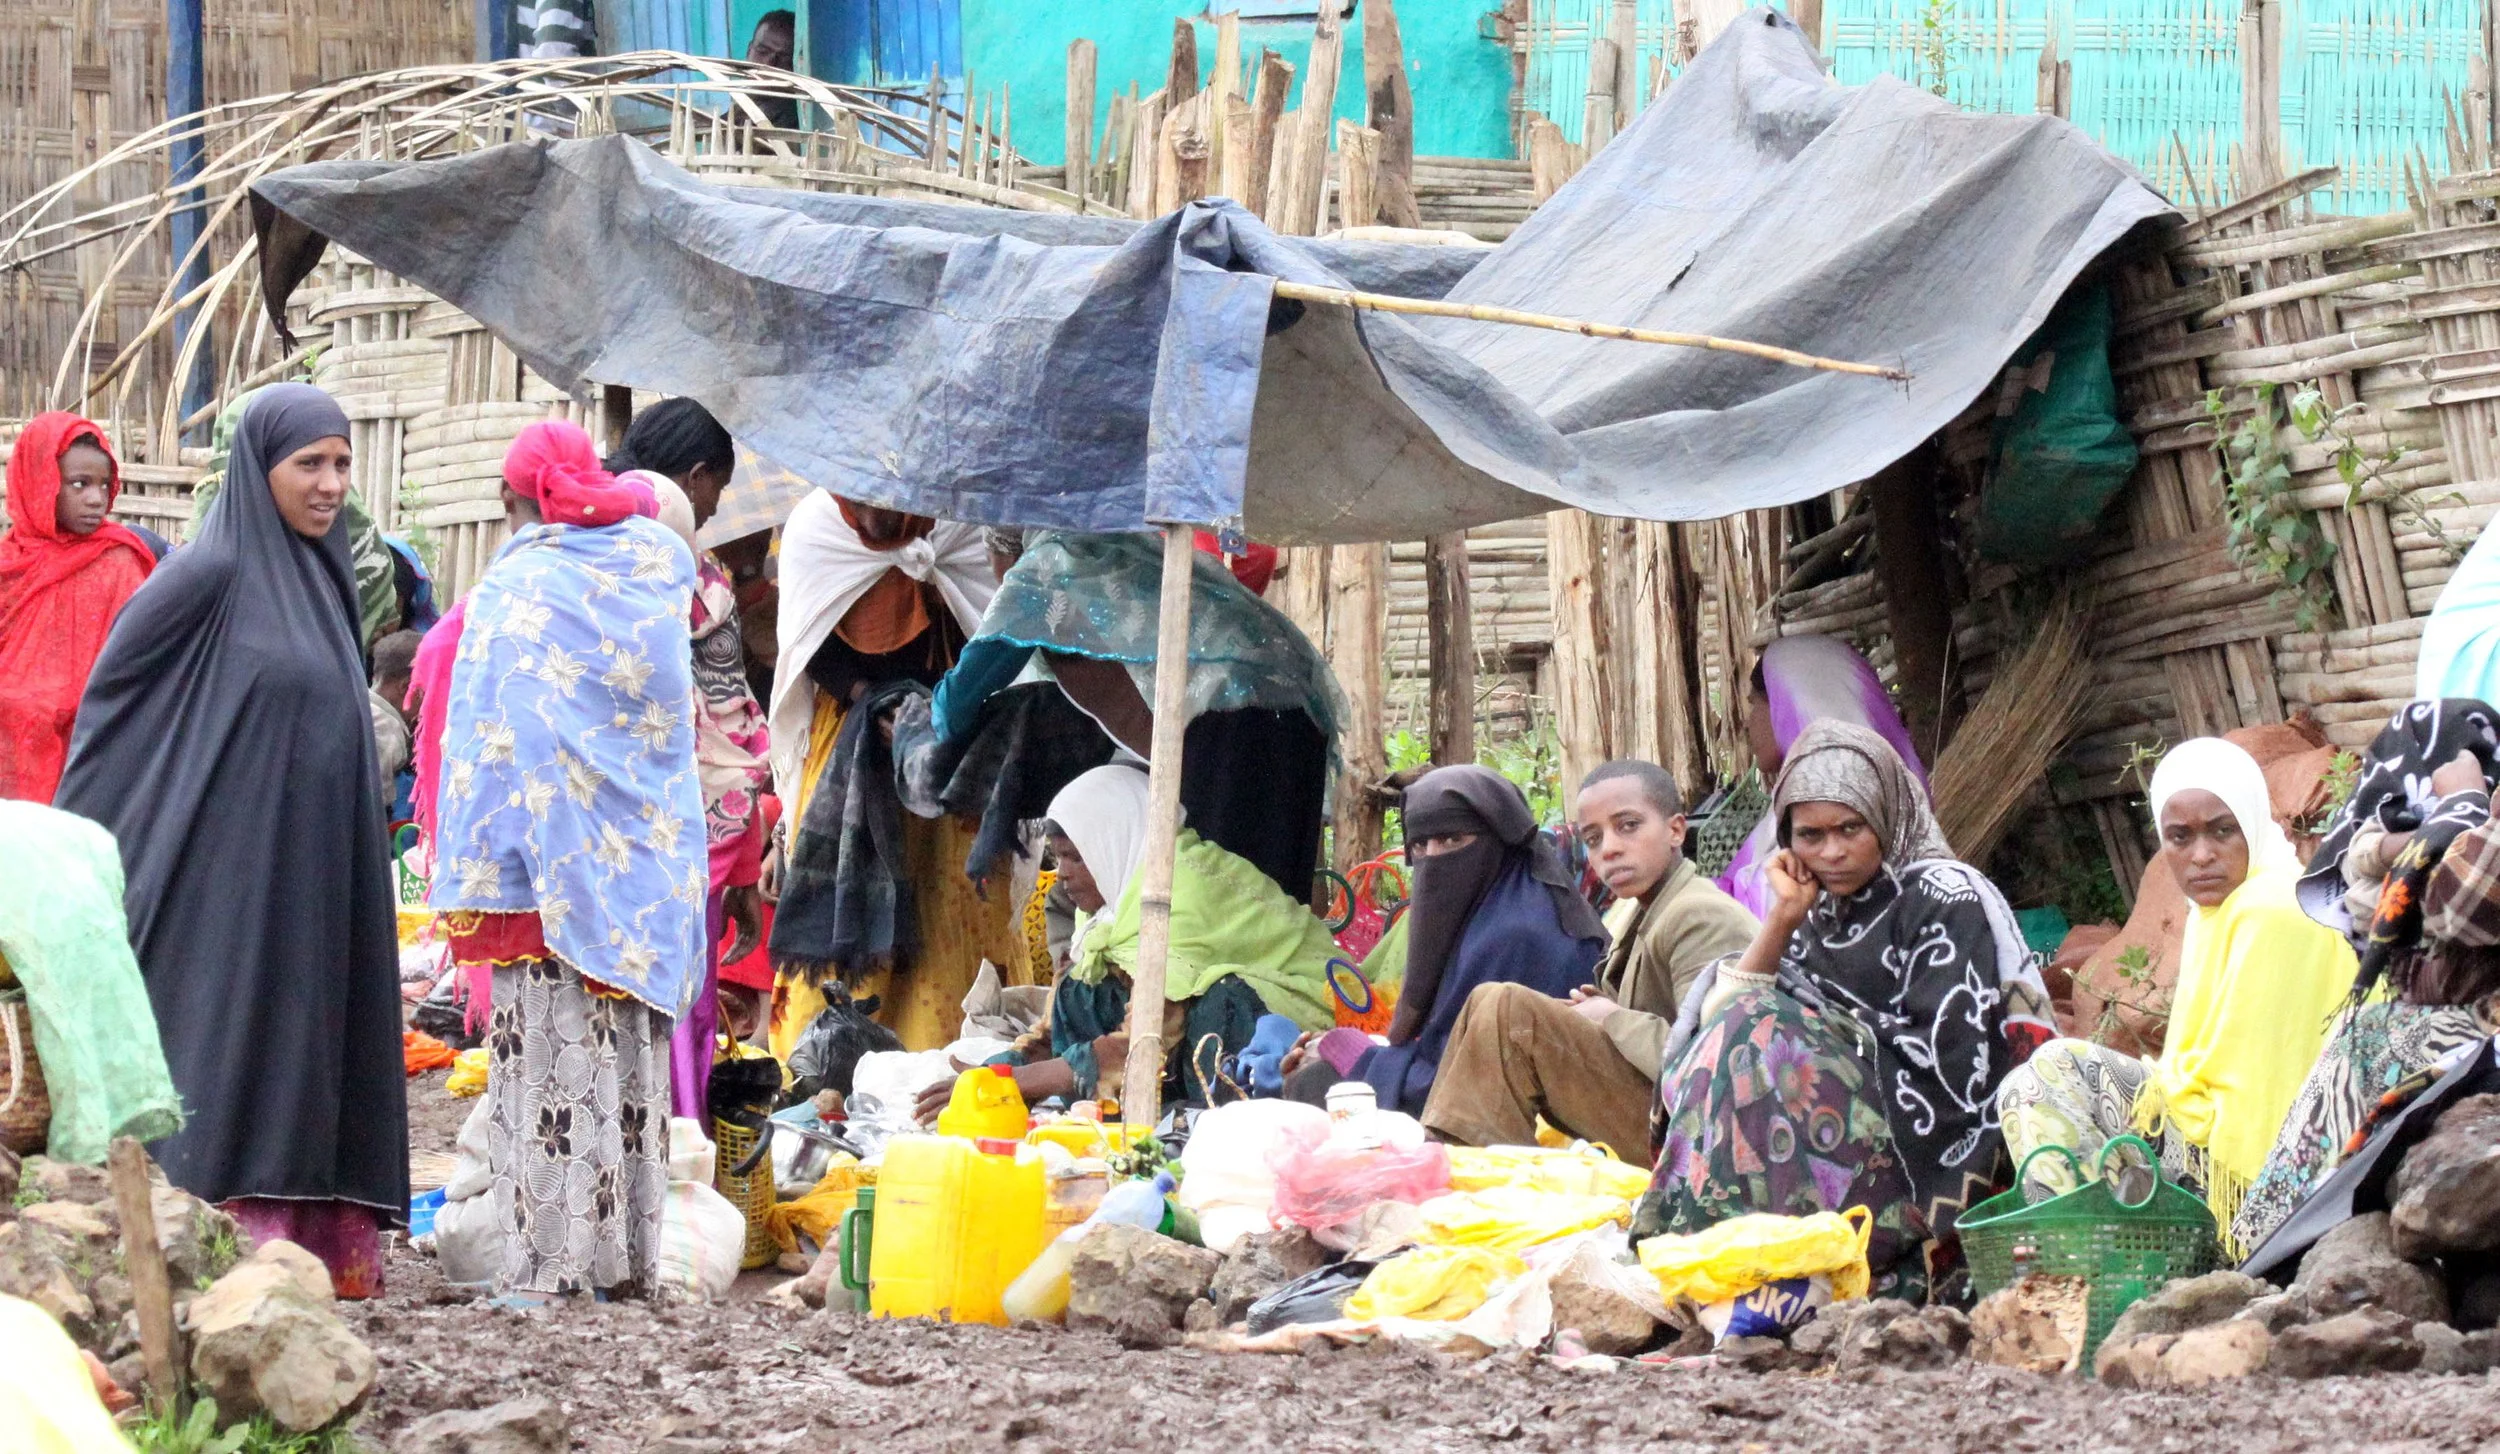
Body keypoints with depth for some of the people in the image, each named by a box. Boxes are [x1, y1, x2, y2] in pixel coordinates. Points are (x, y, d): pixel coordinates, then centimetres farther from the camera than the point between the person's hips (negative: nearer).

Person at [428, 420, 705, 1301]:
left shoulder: (513, 592, -9)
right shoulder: (657, 561, 5)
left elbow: (486, 743, -11)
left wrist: (469, 879, -10)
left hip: (552, 866, -5)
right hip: (648, 861, 5)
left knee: (552, 1060, -3)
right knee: (633, 1056, 11)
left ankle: (550, 1263, -5)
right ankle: (629, 1254, 14)